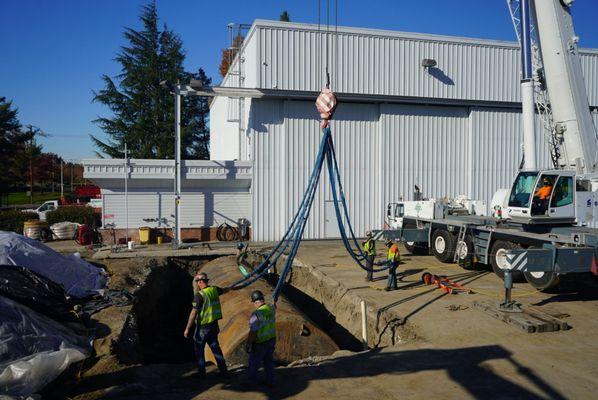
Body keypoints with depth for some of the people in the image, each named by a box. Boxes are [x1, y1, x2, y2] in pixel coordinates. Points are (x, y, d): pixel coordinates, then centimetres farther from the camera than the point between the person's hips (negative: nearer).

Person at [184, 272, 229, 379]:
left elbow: (193, 313, -20)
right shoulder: (214, 289, 0)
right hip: (214, 325, 7)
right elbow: (224, 290, 23)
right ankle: (224, 372, 18)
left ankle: (202, 373, 19)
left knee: (199, 349, 11)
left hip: (203, 327, -6)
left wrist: (187, 329, -13)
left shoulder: (199, 295, -20)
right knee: (215, 348, 15)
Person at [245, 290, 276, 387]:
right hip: (271, 339, 7)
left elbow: (252, 332, -25)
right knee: (269, 361, 21)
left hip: (260, 343, -6)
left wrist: (248, 344, -12)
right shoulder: (271, 309, -7)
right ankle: (270, 381, 30)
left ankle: (251, 382, 27)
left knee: (254, 363, 13)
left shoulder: (256, 314, -29)